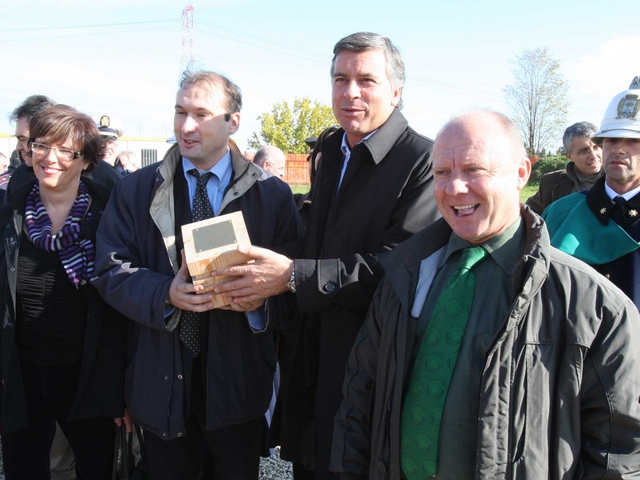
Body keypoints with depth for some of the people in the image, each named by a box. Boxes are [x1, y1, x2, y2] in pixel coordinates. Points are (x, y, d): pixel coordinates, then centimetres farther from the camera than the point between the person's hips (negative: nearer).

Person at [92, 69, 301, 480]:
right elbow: (111, 271, -3)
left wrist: (261, 297, -23)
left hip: (238, 380, -1)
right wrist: (165, 293, -20)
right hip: (162, 380, 1)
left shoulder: (273, 195, -1)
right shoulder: (135, 190, 2)